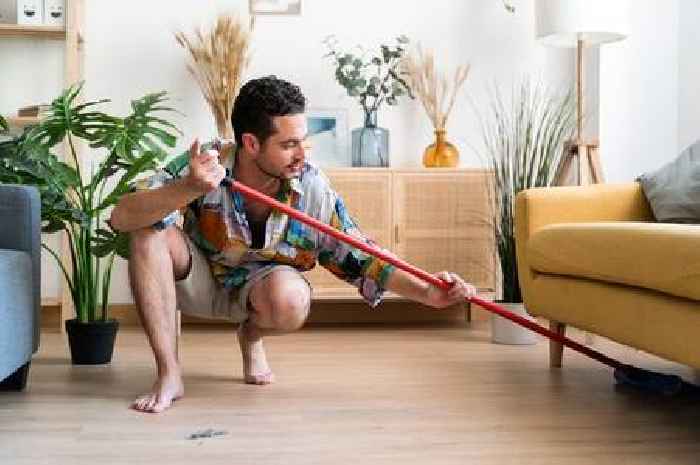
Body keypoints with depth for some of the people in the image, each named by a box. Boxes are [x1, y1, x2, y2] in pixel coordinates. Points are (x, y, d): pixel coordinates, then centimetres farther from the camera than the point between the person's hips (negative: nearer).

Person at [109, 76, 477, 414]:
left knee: (291, 300, -36)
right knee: (150, 229, -30)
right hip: (197, 278, 0)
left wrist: (427, 293, -26)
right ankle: (168, 375, -20)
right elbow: (122, 217, -34)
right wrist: (188, 190, -50)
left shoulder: (312, 188, -21)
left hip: (253, 287, 0)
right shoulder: (202, 165, -26)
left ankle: (251, 336, 6)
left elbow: (360, 259, -14)